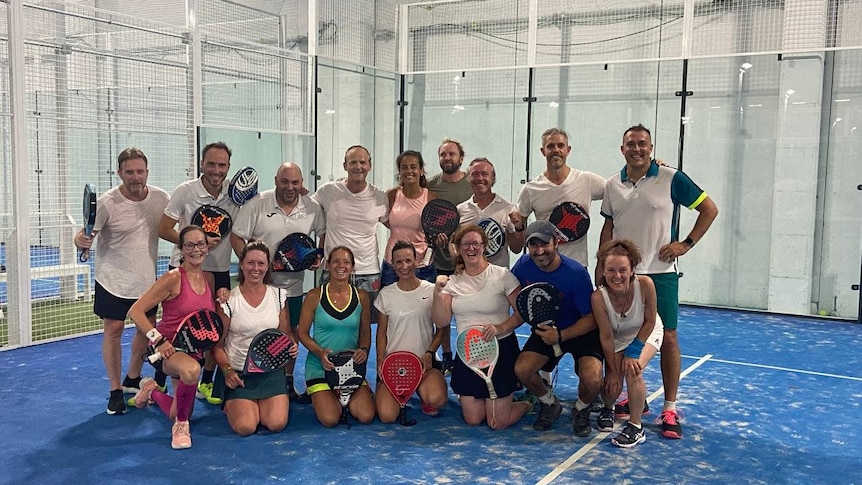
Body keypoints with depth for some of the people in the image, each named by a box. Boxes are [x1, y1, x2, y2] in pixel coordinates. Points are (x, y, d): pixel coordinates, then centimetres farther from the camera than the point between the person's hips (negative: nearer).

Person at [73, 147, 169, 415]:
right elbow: (86, 235, -17)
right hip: (114, 279, -4)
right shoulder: (107, 203, -18)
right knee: (113, 329, -1)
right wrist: (81, 240, -38)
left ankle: (132, 379, 34)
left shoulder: (160, 198, -8)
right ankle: (115, 391, 13)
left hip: (148, 278, 4)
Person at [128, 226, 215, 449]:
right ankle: (181, 426, -16)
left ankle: (151, 391, 49)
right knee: (191, 370, -42)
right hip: (169, 348, -7)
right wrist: (158, 340, -29)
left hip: (194, 351, 7)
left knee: (177, 414, 16)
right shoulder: (173, 278, -17)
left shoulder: (208, 278, 2)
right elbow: (135, 311, -20)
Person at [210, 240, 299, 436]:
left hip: (271, 370, 3)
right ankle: (231, 405, 16)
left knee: (276, 423, -18)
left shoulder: (277, 295, 4)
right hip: (239, 373, -2)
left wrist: (292, 345, -12)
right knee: (245, 427, -19)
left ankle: (258, 405, 17)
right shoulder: (229, 300, -6)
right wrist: (227, 370, -18)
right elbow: (217, 344, -3)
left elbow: (287, 333, 11)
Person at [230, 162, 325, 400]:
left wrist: (319, 257, -6)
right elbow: (236, 237, -8)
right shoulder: (257, 204, -10)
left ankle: (288, 381, 28)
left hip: (293, 284, 3)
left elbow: (325, 235, 11)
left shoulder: (313, 208, -2)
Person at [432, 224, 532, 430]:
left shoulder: (502, 276, -9)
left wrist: (500, 328, -23)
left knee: (498, 423, -1)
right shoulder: (453, 281, 2)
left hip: (501, 350, -4)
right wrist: (438, 292, -15)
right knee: (473, 420, 7)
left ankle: (528, 403, 28)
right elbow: (441, 322, -3)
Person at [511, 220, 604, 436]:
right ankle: (550, 403, 13)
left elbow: (591, 318, -20)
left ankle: (581, 410, 10)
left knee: (592, 379, -28)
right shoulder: (523, 265, -13)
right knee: (522, 369, -20)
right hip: (546, 329, 4)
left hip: (581, 331, -4)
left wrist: (561, 336, -30)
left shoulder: (576, 273, -25)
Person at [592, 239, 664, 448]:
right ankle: (608, 409, 29)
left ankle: (636, 427, -4)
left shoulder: (645, 284, -36)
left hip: (646, 333, -1)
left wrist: (633, 351, -21)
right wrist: (613, 370, -16)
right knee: (612, 384, -10)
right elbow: (606, 336, -23)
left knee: (633, 371, -25)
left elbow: (650, 321, -19)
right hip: (618, 338, 1)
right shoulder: (598, 297, -35)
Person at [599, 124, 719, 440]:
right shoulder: (613, 185, 6)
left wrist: (686, 244, -7)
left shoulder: (671, 179, -7)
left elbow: (710, 209, -1)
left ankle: (670, 409, 9)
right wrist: (601, 266, 9)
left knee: (667, 338, -1)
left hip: (659, 273, -4)